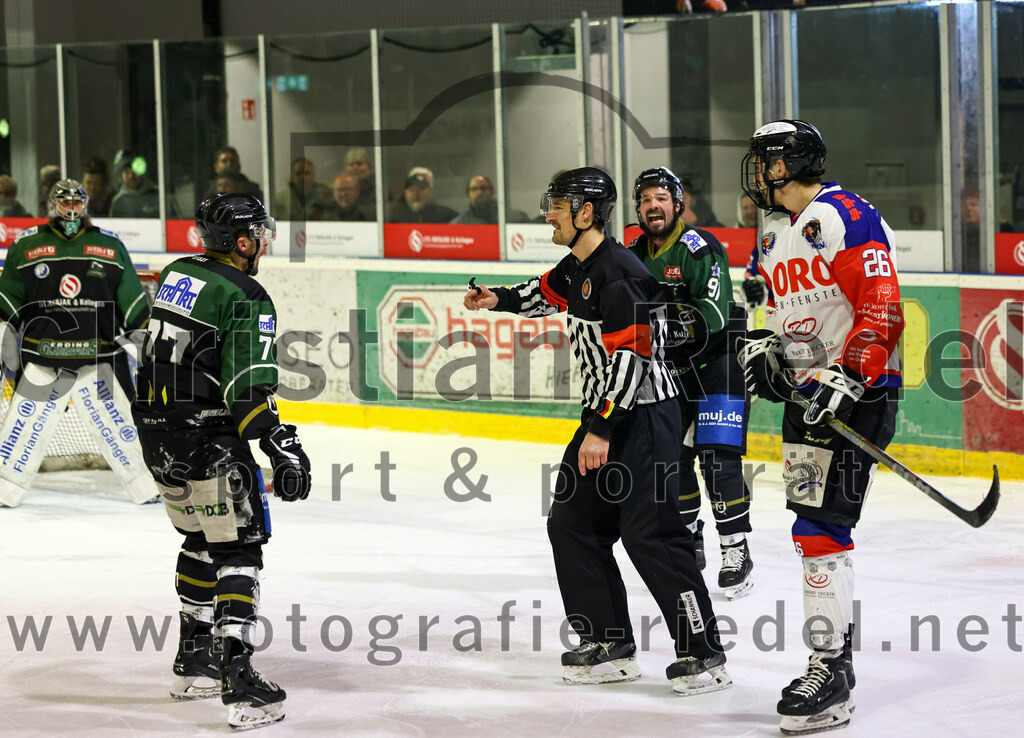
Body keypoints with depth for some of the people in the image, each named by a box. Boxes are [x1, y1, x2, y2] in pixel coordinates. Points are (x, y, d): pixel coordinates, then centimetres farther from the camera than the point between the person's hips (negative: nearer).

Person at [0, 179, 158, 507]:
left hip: (100, 358, 0)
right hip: (41, 360, 0)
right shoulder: (27, 246, 5)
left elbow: (133, 300, 12)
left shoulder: (111, 246, 7)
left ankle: (148, 489, 12)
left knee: (118, 424, 2)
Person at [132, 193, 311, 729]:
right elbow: (248, 390, -21)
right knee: (238, 547, -4)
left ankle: (193, 663, 29)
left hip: (156, 433, 8)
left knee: (200, 540, 22)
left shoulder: (176, 274, 9)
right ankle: (236, 675, -14)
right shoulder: (245, 299, -15)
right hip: (207, 440, -8)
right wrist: (283, 451, -21)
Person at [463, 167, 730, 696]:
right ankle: (610, 644, 16)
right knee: (571, 523, 10)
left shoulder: (618, 275, -21)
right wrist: (500, 301, 27)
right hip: (605, 414, 11)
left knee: (650, 536, -12)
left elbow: (631, 358, -26)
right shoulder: (577, 267, 10)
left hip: (643, 415, -11)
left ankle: (703, 653, -6)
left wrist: (601, 430, -26)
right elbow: (548, 294, 36)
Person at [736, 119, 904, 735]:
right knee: (813, 533, 11)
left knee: (821, 529, -13)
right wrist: (765, 350, 8)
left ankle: (832, 680, -11)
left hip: (858, 391, -10)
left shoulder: (847, 217, -14)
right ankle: (833, 662, 21)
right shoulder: (774, 234, 17)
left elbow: (882, 309, -20)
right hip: (806, 394, 10)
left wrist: (846, 380, -27)